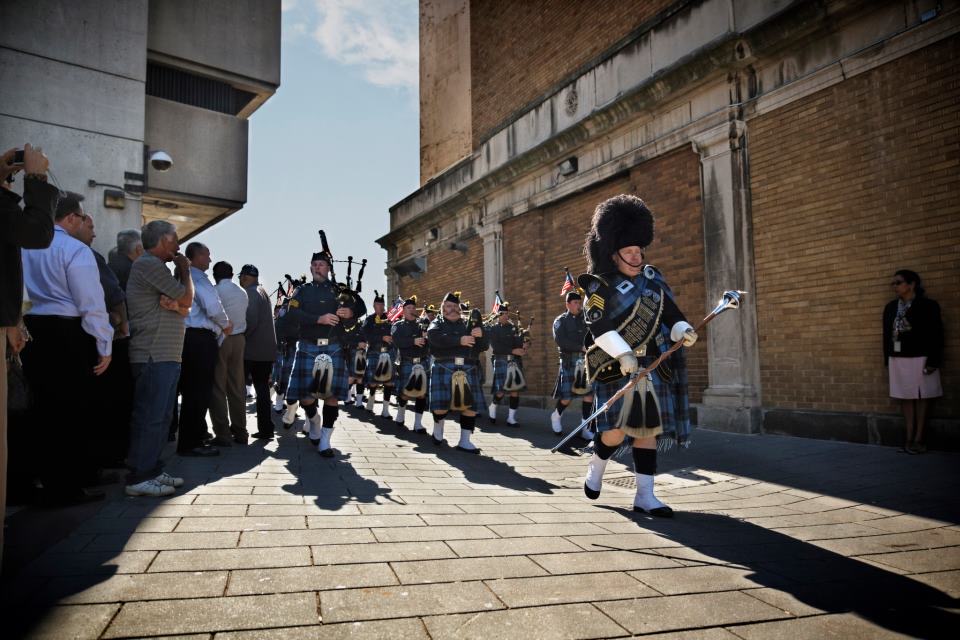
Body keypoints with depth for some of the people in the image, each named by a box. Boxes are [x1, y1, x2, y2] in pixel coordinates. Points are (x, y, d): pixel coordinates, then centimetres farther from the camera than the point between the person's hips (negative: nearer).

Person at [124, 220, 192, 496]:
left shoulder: (158, 267, 23)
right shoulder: (149, 264, -9)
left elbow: (182, 306, 15)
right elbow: (187, 299, -9)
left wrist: (173, 303, -8)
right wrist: (184, 269, 6)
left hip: (166, 356, 10)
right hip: (154, 356, -10)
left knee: (161, 416, 13)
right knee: (150, 416, -8)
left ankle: (153, 470, 20)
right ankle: (138, 477, -3)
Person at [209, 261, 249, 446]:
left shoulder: (215, 290, -7)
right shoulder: (242, 293, 9)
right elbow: (243, 317, 9)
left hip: (220, 339, -5)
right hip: (239, 339, 5)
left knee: (218, 389, -1)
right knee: (237, 388, 10)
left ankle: (223, 434, -2)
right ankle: (240, 431, 13)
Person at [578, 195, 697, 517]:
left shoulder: (650, 279, 12)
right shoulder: (600, 287, -7)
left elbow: (670, 312, 11)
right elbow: (599, 328, -19)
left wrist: (683, 330, -10)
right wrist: (623, 354, -31)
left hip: (646, 368, 6)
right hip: (613, 369, -6)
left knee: (648, 430, 4)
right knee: (615, 432, -11)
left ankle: (645, 496, 12)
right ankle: (596, 466, 20)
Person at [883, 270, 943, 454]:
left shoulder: (928, 305, -6)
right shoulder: (890, 307, 9)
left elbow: (936, 335, -8)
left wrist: (933, 362, -13)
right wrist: (887, 361, 8)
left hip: (920, 359, -4)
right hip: (898, 360, 5)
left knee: (921, 397, 4)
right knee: (905, 397, 8)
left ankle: (918, 438, 9)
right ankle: (909, 437, 14)